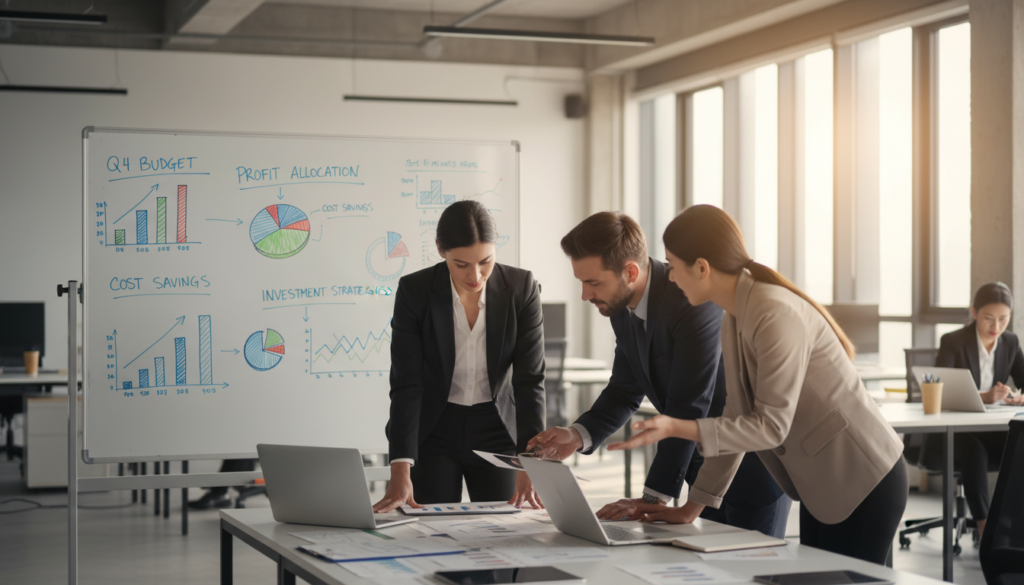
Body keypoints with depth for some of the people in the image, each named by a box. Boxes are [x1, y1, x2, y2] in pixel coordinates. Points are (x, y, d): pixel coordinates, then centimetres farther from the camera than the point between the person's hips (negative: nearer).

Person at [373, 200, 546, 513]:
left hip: (497, 431, 1)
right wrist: (400, 472, -29)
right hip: (434, 432, -1)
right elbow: (406, 384, -19)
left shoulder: (522, 288, -13)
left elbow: (530, 379, -15)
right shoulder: (414, 291, -16)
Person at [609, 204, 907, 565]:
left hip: (864, 483, -9)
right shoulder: (734, 319, 5)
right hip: (822, 486, 9)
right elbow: (739, 420, 10)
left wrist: (675, 428, -31)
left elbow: (771, 427, -24)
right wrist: (692, 508, 8)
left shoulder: (776, 315, -23)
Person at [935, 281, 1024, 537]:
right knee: (974, 452, -37)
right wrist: (982, 398, -37)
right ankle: (985, 529, -33)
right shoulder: (952, 342, -11)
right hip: (954, 429, -4)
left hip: (993, 429, 4)